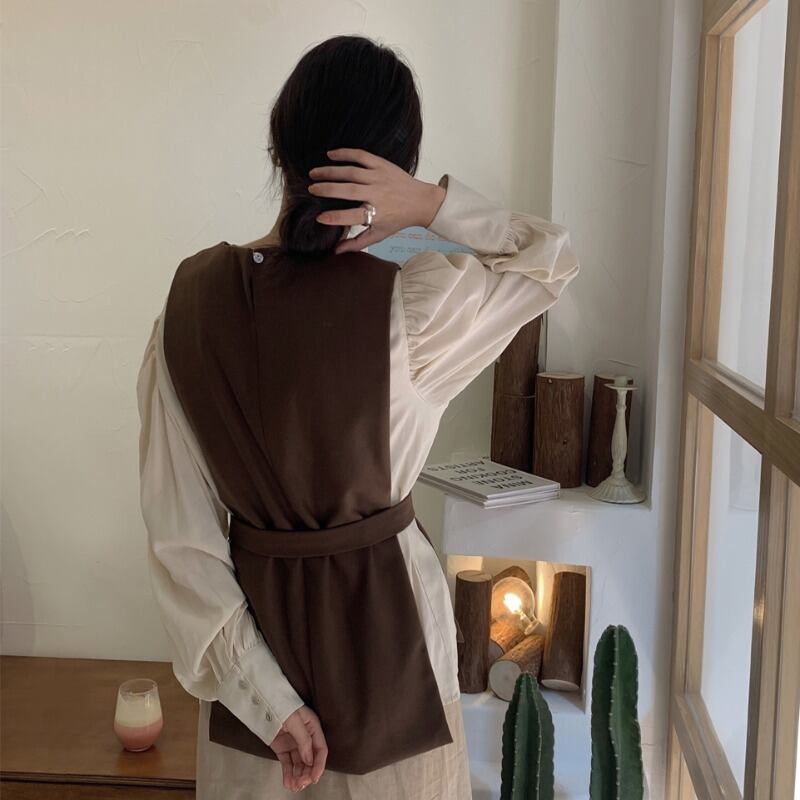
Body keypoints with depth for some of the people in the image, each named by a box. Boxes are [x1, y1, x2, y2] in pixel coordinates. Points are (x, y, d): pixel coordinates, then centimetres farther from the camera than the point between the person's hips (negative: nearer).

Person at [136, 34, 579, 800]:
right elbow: (553, 257, -2)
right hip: (381, 616, -2)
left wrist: (267, 698, -8)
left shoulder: (190, 298, -12)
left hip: (252, 615, 3)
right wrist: (434, 203, -18)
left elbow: (180, 534, -12)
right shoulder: (409, 306, -22)